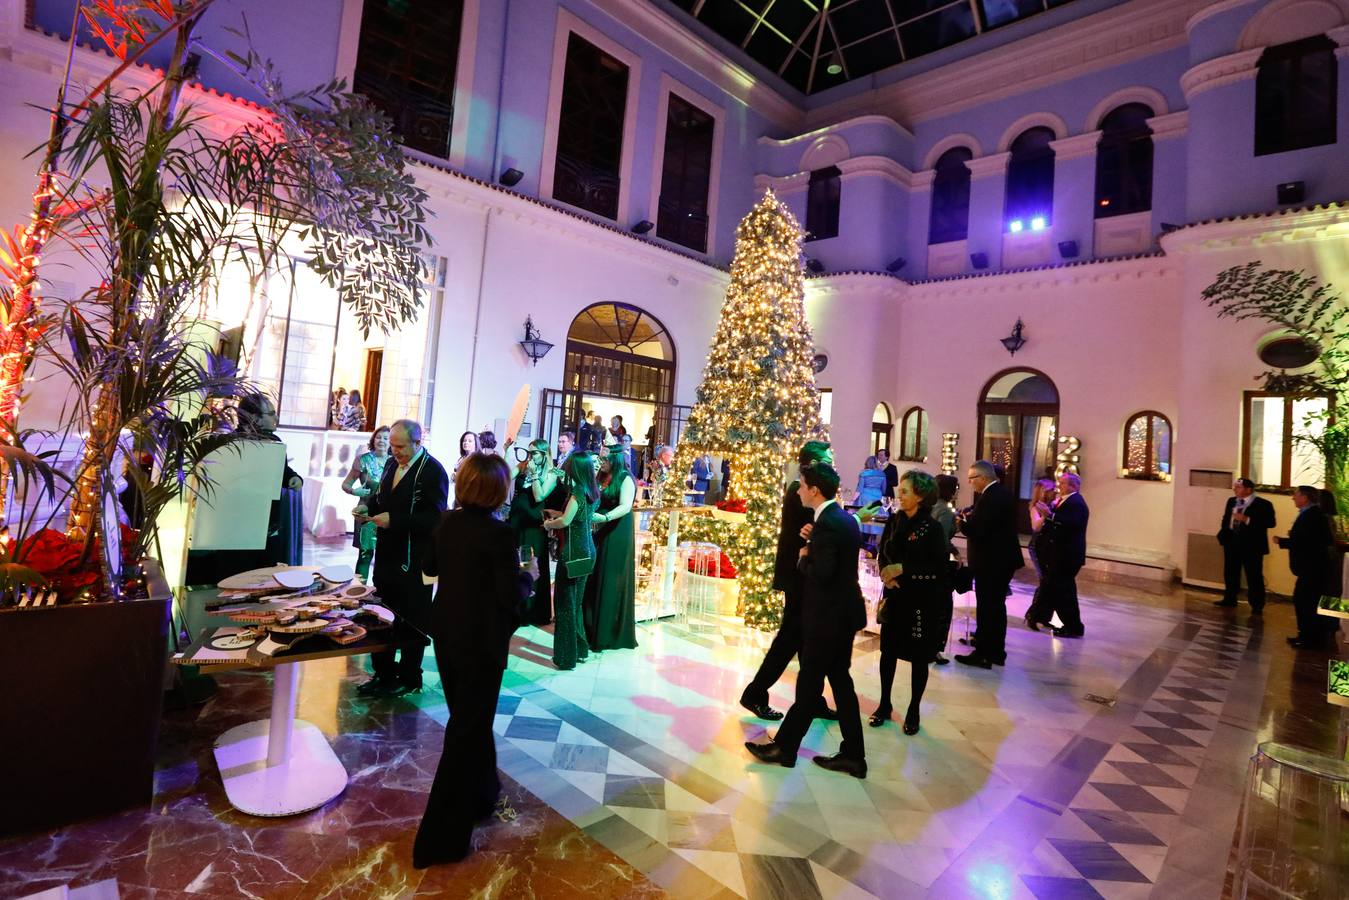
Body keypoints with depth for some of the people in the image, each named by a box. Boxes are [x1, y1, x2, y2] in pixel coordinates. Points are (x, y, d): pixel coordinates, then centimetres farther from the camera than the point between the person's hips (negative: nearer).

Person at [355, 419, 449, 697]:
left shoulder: (433, 471, -17)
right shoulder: (392, 464, 8)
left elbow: (434, 518, -22)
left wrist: (394, 520, -25)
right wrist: (368, 506, 1)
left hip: (414, 560, -8)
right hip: (387, 554, 8)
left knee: (412, 621, 8)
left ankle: (409, 678, 24)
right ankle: (384, 674, 32)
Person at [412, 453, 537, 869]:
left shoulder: (447, 522, -3)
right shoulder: (498, 534, -24)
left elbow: (429, 567, 12)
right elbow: (510, 596, -21)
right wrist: (530, 574, -3)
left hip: (446, 634, 8)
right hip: (480, 642, -7)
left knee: (468, 718, 24)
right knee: (467, 729, 6)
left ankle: (479, 795, 45)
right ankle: (441, 838, 17)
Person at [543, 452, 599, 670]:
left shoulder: (578, 491, -16)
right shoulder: (593, 491, 7)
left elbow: (565, 521, -21)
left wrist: (548, 524, -3)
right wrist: (556, 513, 17)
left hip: (573, 552, -8)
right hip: (586, 551, 8)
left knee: (565, 603, 2)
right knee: (576, 601, 19)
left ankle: (567, 656, 9)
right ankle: (580, 648, 28)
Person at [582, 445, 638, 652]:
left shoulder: (626, 479, -8)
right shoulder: (601, 478, 11)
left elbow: (625, 507, -19)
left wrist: (605, 518, -33)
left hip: (617, 536, -6)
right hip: (598, 534, 6)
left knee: (612, 582, -1)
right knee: (594, 580, 5)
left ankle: (612, 632, 9)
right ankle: (592, 626, 15)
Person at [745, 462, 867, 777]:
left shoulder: (827, 524, -21)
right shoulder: (845, 518, 9)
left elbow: (822, 573, -26)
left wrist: (803, 559, -9)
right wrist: (813, 543, 5)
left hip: (828, 617, -9)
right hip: (843, 613, 9)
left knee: (809, 684, 4)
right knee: (840, 681, 15)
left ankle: (784, 746, 19)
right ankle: (852, 754, 23)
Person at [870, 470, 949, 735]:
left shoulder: (932, 528, -14)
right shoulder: (894, 521, -1)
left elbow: (940, 568, -16)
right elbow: (882, 553, 8)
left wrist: (903, 569, -21)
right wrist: (887, 575, -11)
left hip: (922, 601, -4)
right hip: (895, 597, 4)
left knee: (918, 657, 9)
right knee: (888, 650, 10)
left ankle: (913, 711, 26)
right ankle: (884, 704, 27)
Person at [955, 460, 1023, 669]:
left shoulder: (990, 498, -23)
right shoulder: (1002, 492, 9)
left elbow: (979, 532, -25)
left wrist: (962, 523, -9)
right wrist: (971, 516, 0)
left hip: (991, 561, -10)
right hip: (1003, 558, 10)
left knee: (986, 608, 0)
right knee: (996, 606, 19)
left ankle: (984, 654, 10)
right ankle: (996, 651, 30)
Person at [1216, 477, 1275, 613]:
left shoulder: (1263, 504, -10)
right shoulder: (1231, 501, 11)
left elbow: (1271, 522, -17)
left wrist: (1247, 519, -24)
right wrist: (1223, 534, 6)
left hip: (1251, 545, -6)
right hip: (1231, 543, 6)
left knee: (1254, 576, 0)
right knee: (1230, 573, 14)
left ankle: (1257, 605, 9)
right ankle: (1230, 599, 26)